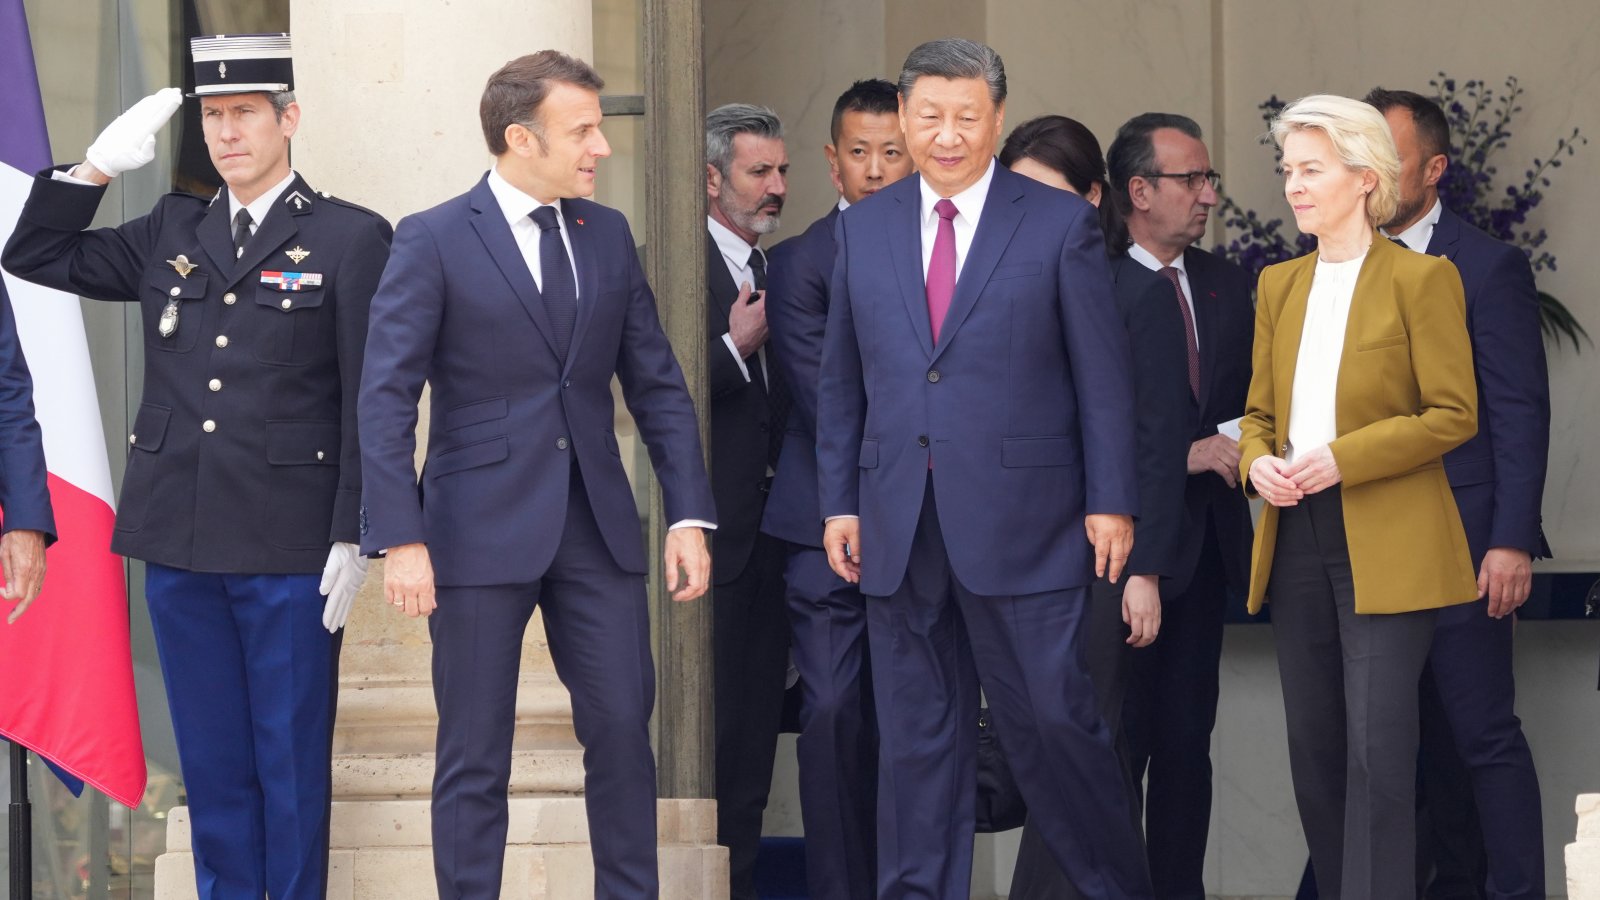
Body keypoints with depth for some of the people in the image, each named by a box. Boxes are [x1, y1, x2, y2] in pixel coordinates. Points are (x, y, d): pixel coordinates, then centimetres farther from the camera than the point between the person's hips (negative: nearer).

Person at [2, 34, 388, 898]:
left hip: (291, 551, -4)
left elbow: (372, 402, -5)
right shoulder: (169, 234, 12)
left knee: (292, 764, 3)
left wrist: (354, 536, -10)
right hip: (181, 546, 5)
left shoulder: (352, 239, -2)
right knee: (211, 764, 10)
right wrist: (98, 166, 2)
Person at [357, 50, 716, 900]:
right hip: (482, 529, -4)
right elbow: (387, 399, -9)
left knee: (623, 730, 3)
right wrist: (400, 540, -17)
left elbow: (657, 384, 10)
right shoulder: (433, 241, -6)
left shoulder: (607, 235, 8)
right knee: (475, 758, 2)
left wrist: (689, 514, 2)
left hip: (597, 526, 4)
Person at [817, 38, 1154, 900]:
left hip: (1020, 523, -3)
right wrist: (839, 501, 8)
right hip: (899, 529, 3)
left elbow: (1102, 375, -1)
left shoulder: (1060, 223, 0)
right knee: (915, 733, 7)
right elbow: (842, 382, 13)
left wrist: (1111, 503, -5)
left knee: (1052, 716, -2)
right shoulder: (864, 228, 10)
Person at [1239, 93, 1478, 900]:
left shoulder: (1421, 279, -5)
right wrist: (1258, 463, -5)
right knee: (1314, 747, 9)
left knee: (1378, 751, -11)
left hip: (1386, 550, -6)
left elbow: (1454, 415, -9)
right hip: (1298, 539, 6)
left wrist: (1342, 458, -18)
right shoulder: (1279, 286, 14)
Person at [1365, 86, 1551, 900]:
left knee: (1484, 733, -5)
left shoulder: (1486, 267, -4)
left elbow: (1521, 412, -8)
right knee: (1422, 733, 9)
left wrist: (1512, 542, -13)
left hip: (1460, 541, -5)